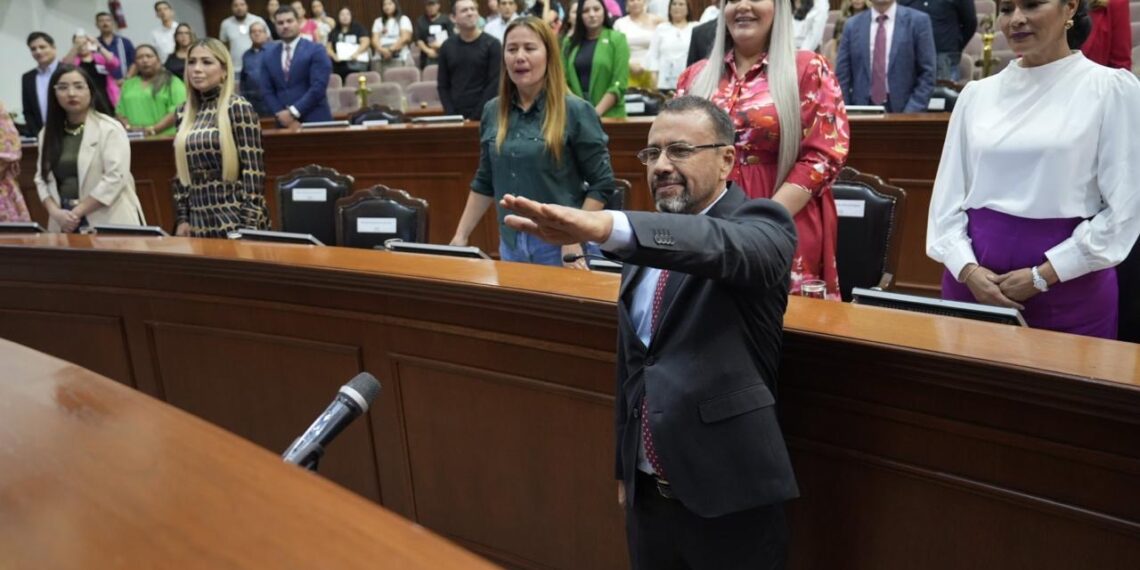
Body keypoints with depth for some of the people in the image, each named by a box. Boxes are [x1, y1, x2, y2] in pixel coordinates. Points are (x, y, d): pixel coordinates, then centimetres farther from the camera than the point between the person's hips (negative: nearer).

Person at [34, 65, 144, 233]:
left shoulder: (110, 129, -6)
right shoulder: (48, 133, 12)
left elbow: (115, 178, -15)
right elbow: (42, 178, 10)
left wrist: (77, 213, -15)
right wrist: (55, 212, -8)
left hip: (108, 221, -5)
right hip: (65, 223, 5)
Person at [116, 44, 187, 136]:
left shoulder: (172, 82, 6)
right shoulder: (128, 84, 21)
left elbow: (178, 110, -5)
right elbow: (120, 111, 18)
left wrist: (154, 129, -13)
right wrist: (128, 126, -3)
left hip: (164, 137, -3)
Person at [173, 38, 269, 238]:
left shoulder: (238, 108, -7)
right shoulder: (185, 113, 11)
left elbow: (253, 170, -11)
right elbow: (182, 171, 15)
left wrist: (249, 227, -16)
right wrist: (182, 219, 9)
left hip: (235, 221, -5)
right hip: (200, 223, 6)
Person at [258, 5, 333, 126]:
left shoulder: (316, 50, -2)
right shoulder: (268, 54, 13)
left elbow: (318, 87, -12)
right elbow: (267, 90, 9)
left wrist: (293, 112, -14)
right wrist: (281, 114, -7)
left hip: (314, 120, -3)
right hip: (285, 121, 3)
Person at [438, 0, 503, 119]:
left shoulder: (492, 44, -1)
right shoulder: (447, 47, 9)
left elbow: (494, 84, -7)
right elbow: (442, 85, 10)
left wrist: (475, 117, -12)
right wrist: (451, 115, -4)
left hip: (484, 117, -3)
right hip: (456, 117, 3)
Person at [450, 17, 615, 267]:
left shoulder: (575, 111, -8)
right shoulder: (493, 111, 6)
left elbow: (601, 184, -8)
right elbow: (484, 184, 13)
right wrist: (460, 236, 9)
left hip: (559, 247, -4)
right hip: (510, 245, 5)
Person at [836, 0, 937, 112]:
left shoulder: (918, 20, 0)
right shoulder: (852, 25, 7)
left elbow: (927, 73, -2)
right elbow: (842, 77, 6)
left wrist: (911, 113, -12)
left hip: (902, 111, -1)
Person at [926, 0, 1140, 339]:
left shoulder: (1111, 87, -2)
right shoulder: (977, 93, 7)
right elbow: (947, 195, 5)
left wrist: (1042, 277, -11)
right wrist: (967, 268, -8)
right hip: (973, 281, 3)